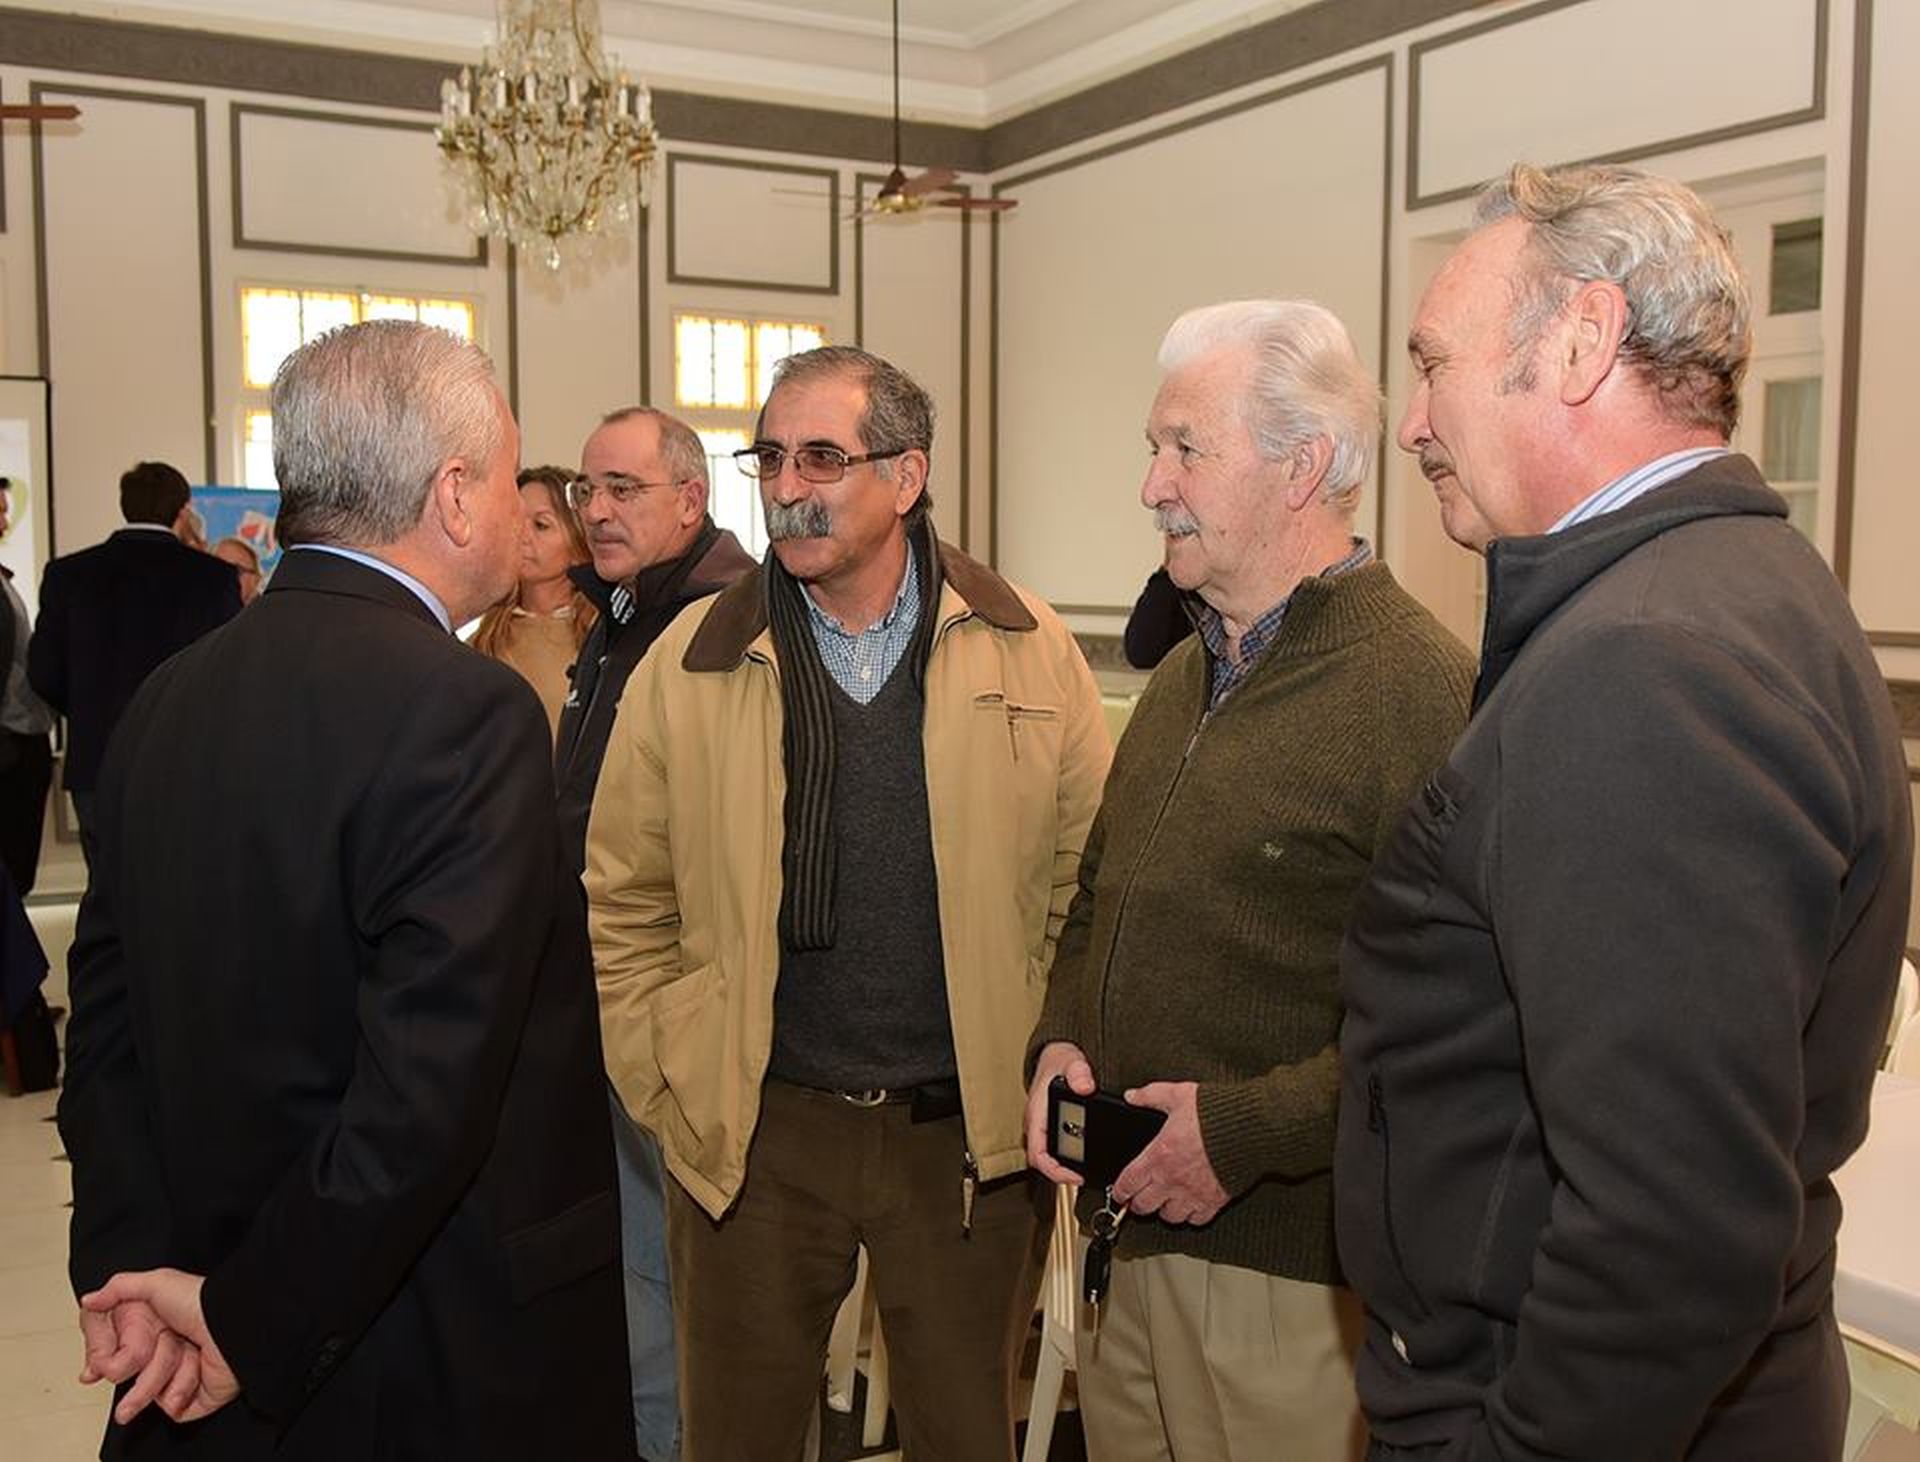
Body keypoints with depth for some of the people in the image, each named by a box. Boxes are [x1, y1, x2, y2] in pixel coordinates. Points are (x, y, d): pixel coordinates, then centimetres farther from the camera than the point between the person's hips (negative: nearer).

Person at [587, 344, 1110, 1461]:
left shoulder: (1030, 651, -2)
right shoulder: (689, 666, -1)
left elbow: (1092, 884, 2)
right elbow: (625, 905, 5)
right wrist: (668, 1090, 1)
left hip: (970, 1133, 0)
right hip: (755, 1135, 1)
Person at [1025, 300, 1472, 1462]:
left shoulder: (1425, 690, -17)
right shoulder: (1188, 674, 12)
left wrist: (1248, 1130, -21)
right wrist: (1060, 1041, 4)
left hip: (1292, 1268, -7)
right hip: (1128, 1235, 8)